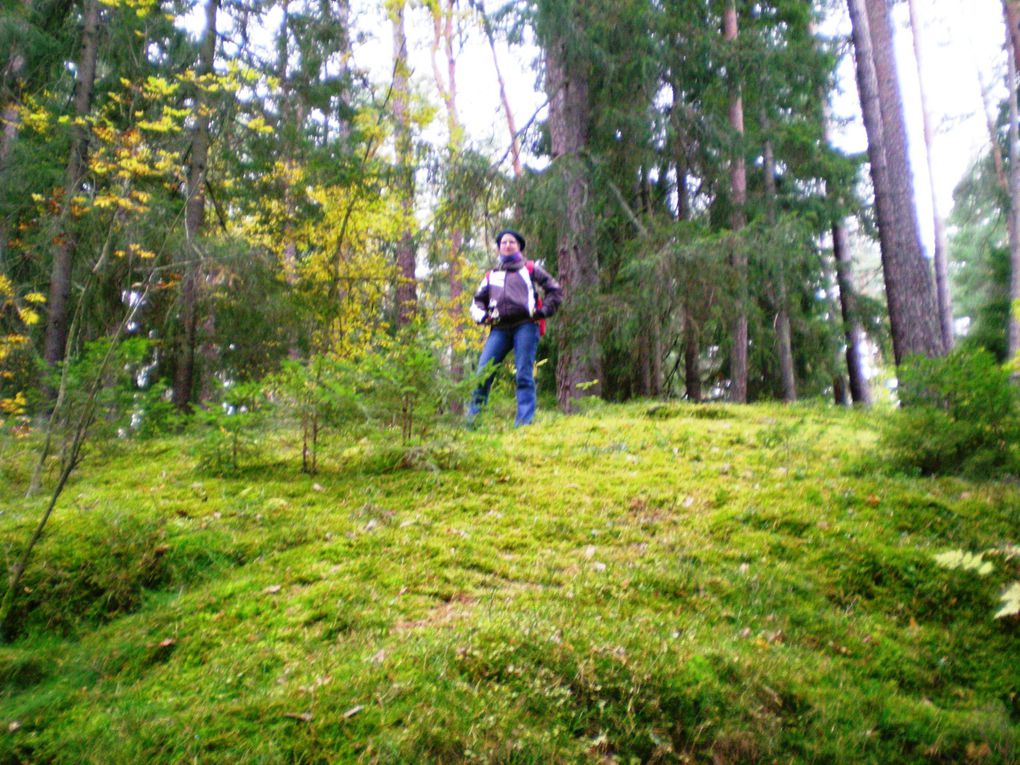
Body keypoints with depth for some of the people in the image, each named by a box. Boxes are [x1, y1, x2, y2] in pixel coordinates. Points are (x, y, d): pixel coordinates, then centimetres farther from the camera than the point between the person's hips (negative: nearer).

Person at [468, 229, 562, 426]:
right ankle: (473, 417, -5)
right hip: (499, 329, 3)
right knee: (483, 372, -9)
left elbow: (555, 290, 18)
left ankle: (525, 420, -8)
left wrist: (544, 311, 4)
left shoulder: (531, 269, 19)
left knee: (524, 374, -8)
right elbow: (477, 301, 28)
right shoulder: (491, 275, 26)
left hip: (525, 326, -3)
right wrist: (482, 315, 7)